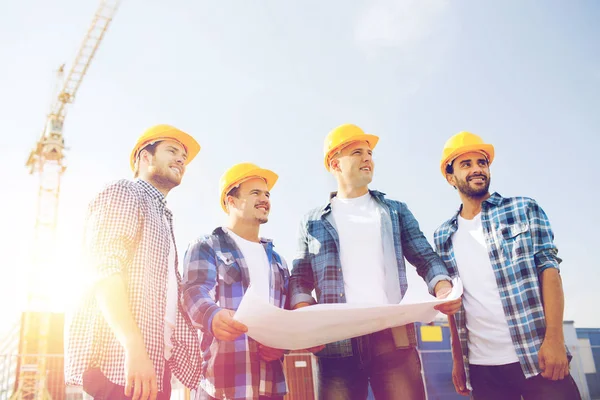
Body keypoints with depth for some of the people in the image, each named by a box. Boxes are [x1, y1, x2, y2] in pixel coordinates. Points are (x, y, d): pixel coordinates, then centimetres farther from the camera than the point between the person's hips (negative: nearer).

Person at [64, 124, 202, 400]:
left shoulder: (163, 218, 26)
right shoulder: (123, 194, 1)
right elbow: (105, 270, -14)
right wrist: (134, 349, -24)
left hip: (155, 360, 8)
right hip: (120, 358, -8)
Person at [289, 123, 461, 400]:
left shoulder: (395, 211, 17)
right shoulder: (313, 223, 14)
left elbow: (425, 259, 11)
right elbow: (300, 279, 10)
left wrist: (443, 286, -10)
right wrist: (303, 310, -11)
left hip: (395, 337, 1)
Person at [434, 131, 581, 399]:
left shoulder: (524, 210, 2)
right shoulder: (443, 236, 9)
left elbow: (548, 268, -5)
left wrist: (554, 339, -14)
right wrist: (457, 359, 8)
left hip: (537, 356, -2)